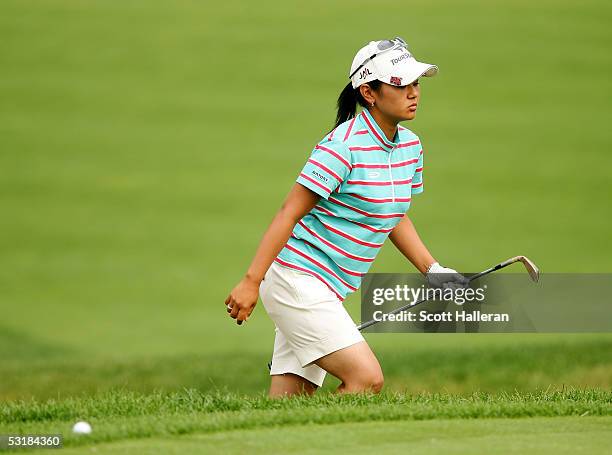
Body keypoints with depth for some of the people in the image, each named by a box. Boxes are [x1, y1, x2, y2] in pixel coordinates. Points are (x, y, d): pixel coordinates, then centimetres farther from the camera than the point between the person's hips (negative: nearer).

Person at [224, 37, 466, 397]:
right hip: (298, 279, -8)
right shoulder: (344, 146, -17)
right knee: (367, 379, -16)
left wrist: (433, 270, 13)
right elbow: (289, 214, -15)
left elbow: (395, 218, 23)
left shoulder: (411, 146, 9)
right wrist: (251, 282, -17)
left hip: (328, 291, 8)